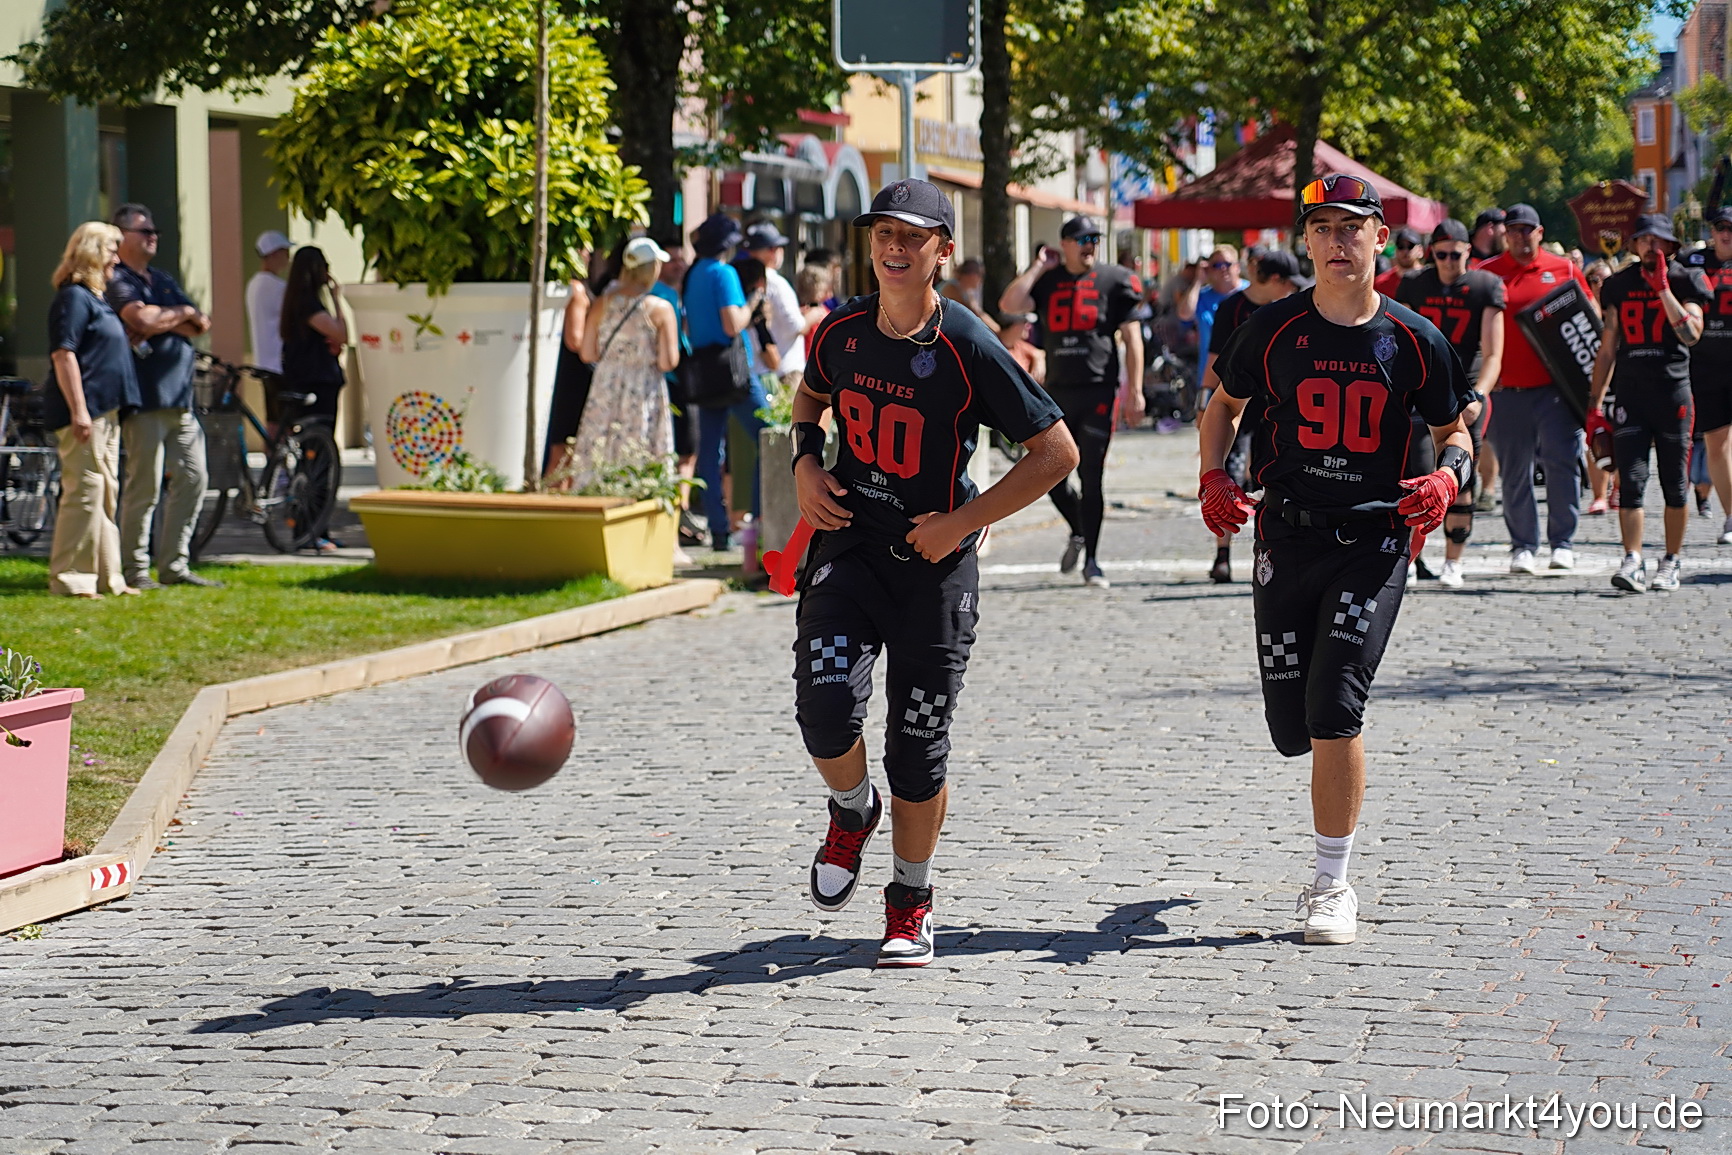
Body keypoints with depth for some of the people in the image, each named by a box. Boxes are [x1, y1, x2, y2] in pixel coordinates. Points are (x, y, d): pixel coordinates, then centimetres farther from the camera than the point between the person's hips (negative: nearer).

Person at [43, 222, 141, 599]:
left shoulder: (94, 298, 19)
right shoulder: (73, 297, -12)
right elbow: (63, 355, -19)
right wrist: (79, 411, -24)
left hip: (105, 411, 11)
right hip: (84, 413, -11)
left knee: (106, 493, 13)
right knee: (84, 492, -10)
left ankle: (107, 575, 19)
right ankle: (69, 578, -7)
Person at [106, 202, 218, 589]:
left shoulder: (163, 281, 22)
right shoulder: (117, 281, -4)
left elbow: (200, 324, 11)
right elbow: (141, 318, -21)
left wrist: (162, 321, -7)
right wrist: (182, 314, -2)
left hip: (180, 398, 8)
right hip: (145, 399, -8)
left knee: (192, 478, 7)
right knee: (144, 487, -7)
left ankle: (174, 565, 13)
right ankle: (135, 569, -1)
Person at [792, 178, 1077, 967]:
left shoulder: (968, 348, -15)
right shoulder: (842, 329, -1)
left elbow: (1057, 451, -11)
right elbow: (811, 393, 24)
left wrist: (963, 522, -13)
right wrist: (805, 462, 4)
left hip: (934, 560, -3)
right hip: (847, 543, 3)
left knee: (918, 751, 3)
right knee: (826, 708, -19)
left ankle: (910, 904, 24)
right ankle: (853, 813, 15)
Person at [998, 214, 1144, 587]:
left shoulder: (1114, 280, 2)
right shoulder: (1047, 281, 9)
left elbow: (1132, 336, 0)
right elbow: (1009, 304, -8)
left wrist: (1135, 391, -6)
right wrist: (1038, 266, -1)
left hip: (1098, 391, -3)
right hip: (1057, 391, 3)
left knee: (1091, 478, -4)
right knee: (1054, 478, 7)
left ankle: (1091, 560, 5)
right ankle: (1078, 533, 34)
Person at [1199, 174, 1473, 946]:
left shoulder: (1414, 340, -1)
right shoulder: (1273, 330, 0)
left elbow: (1453, 429, 12)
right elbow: (1225, 404, 15)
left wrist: (1448, 476, -10)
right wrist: (1215, 478, -1)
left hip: (1374, 540, -2)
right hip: (1287, 537, 2)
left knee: (1334, 711, -15)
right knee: (1292, 729, 3)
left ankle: (1332, 886, -3)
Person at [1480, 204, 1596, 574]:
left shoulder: (1564, 270, 8)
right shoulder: (1487, 274, 8)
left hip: (1554, 386, -1)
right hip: (1506, 388, 1)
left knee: (1562, 460, -8)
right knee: (1514, 471, 4)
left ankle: (1563, 543, 2)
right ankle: (1522, 547, 12)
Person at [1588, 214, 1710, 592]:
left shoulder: (1686, 281, 3)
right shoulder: (1619, 284, 11)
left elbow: (1691, 333, -14)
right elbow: (1608, 348, 14)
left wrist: (1662, 288, -15)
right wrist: (1594, 403, 10)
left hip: (1673, 393, -2)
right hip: (1630, 394, 2)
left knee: (1675, 484, 3)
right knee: (1630, 480, -8)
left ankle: (1672, 561, 12)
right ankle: (1633, 561, -11)